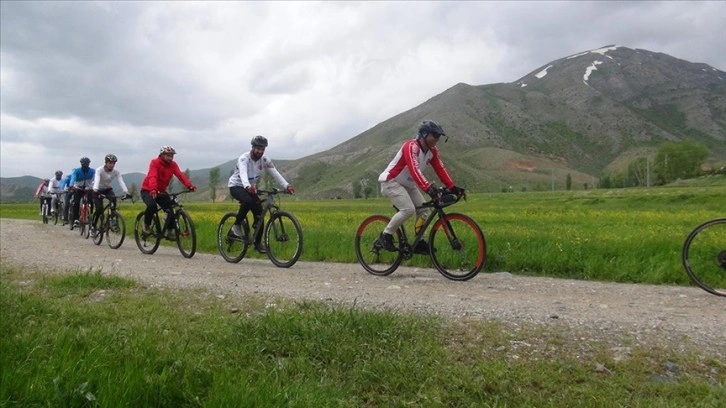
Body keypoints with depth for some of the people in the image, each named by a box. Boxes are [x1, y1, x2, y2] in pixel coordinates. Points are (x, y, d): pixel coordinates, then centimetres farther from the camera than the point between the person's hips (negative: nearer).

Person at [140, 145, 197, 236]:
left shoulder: (173, 165, -6)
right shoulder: (155, 162, -19)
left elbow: (180, 175, -22)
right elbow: (152, 177, -34)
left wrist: (189, 185, -40)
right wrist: (153, 189, -53)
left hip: (161, 191, 5)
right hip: (148, 190, -5)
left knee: (171, 209, -11)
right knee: (152, 206, -31)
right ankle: (146, 225, -5)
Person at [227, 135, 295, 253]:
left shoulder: (264, 159, -10)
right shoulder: (244, 159, -26)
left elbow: (275, 173, -21)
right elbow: (243, 174, -45)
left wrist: (286, 186, -37)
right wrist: (247, 187, -66)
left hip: (251, 188, 5)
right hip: (236, 186, -5)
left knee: (259, 212, -10)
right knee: (248, 201, -37)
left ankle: (257, 243, 2)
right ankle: (237, 225, -13)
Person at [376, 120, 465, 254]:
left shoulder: (432, 150, -1)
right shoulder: (411, 147, -27)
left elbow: (440, 169, -7)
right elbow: (414, 170, -42)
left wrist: (452, 187, -20)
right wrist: (428, 187, -55)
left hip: (407, 184, 9)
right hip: (391, 182, -9)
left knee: (422, 209, -1)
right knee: (408, 209, -24)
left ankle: (419, 242, 9)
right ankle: (385, 236, -10)